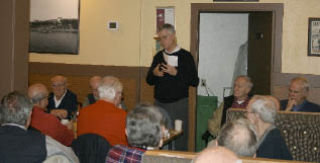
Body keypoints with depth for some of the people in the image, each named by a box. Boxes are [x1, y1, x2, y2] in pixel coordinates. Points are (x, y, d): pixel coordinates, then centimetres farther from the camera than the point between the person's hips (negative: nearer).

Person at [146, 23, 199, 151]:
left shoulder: (185, 56, -3)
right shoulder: (158, 56, 12)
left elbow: (195, 81, -8)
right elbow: (149, 81, 17)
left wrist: (176, 73, -18)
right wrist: (154, 74, -5)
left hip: (178, 104, -4)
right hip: (159, 104, 4)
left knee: (180, 140, -3)